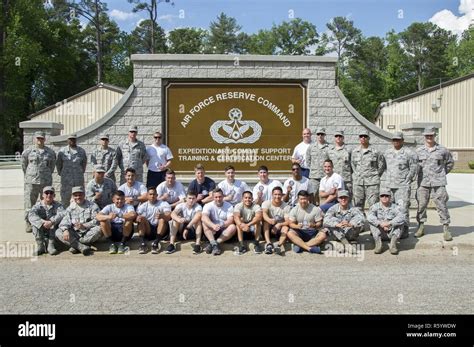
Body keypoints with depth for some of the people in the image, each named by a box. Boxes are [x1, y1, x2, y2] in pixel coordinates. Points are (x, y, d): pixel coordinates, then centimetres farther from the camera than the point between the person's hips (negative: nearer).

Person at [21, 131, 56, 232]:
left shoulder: (50, 152, 6)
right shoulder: (27, 152, 4)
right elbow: (24, 165, 16)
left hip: (46, 182, 1)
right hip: (31, 182, -1)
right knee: (29, 203, 0)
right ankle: (29, 224, 9)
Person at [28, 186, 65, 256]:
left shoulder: (57, 205, -1)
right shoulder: (38, 205, -1)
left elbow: (63, 214, -23)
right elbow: (31, 215, -21)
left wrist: (52, 222, -39)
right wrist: (43, 222, -38)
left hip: (53, 233, -1)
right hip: (41, 234, 1)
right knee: (35, 224, -24)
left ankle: (51, 245, -23)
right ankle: (40, 246, -19)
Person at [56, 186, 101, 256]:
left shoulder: (92, 206, 3)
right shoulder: (70, 208, 13)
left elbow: (97, 220, -11)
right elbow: (65, 221, -2)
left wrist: (84, 226, -26)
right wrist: (65, 230, -24)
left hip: (88, 234, -3)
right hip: (74, 234, 3)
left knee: (98, 229, -33)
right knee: (58, 232, -20)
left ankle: (75, 246, -25)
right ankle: (82, 247, -34)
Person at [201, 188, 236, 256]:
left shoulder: (229, 206, -1)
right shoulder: (208, 206, -4)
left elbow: (230, 220, -13)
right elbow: (204, 217, -24)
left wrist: (221, 225, -35)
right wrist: (213, 226, -43)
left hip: (224, 231, 1)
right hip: (212, 232, 0)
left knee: (233, 227, -29)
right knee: (204, 223, -27)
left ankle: (212, 244, -31)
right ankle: (214, 244, -38)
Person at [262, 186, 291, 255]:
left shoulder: (286, 207, -7)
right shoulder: (266, 203, -8)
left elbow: (288, 222, -15)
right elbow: (264, 213, -29)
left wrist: (279, 224, -36)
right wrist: (269, 220, -52)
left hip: (280, 229, 0)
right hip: (268, 229, 0)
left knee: (286, 228, -30)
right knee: (266, 222, -30)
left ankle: (279, 244, -52)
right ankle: (268, 244, -43)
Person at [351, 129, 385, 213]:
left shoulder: (375, 152, -2)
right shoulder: (354, 152, 8)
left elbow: (382, 165, 6)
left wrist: (376, 176, 4)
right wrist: (356, 175, 12)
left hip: (372, 182, -3)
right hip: (358, 183, 4)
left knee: (373, 205, -5)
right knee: (358, 204, 8)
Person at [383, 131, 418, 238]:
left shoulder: (409, 153, -3)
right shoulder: (387, 153, 13)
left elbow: (413, 168, -1)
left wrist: (408, 180, -3)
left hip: (403, 186, -5)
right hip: (389, 185, 6)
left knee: (403, 208, -8)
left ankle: (404, 230, -1)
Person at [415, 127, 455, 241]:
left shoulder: (443, 150, 3)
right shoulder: (418, 151, 5)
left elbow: (450, 163, 15)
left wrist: (442, 174, 10)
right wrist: (420, 175, 7)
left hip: (438, 183, -1)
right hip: (423, 183, 2)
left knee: (441, 206, -2)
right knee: (421, 205, 5)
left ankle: (446, 229, 6)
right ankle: (421, 227, 17)